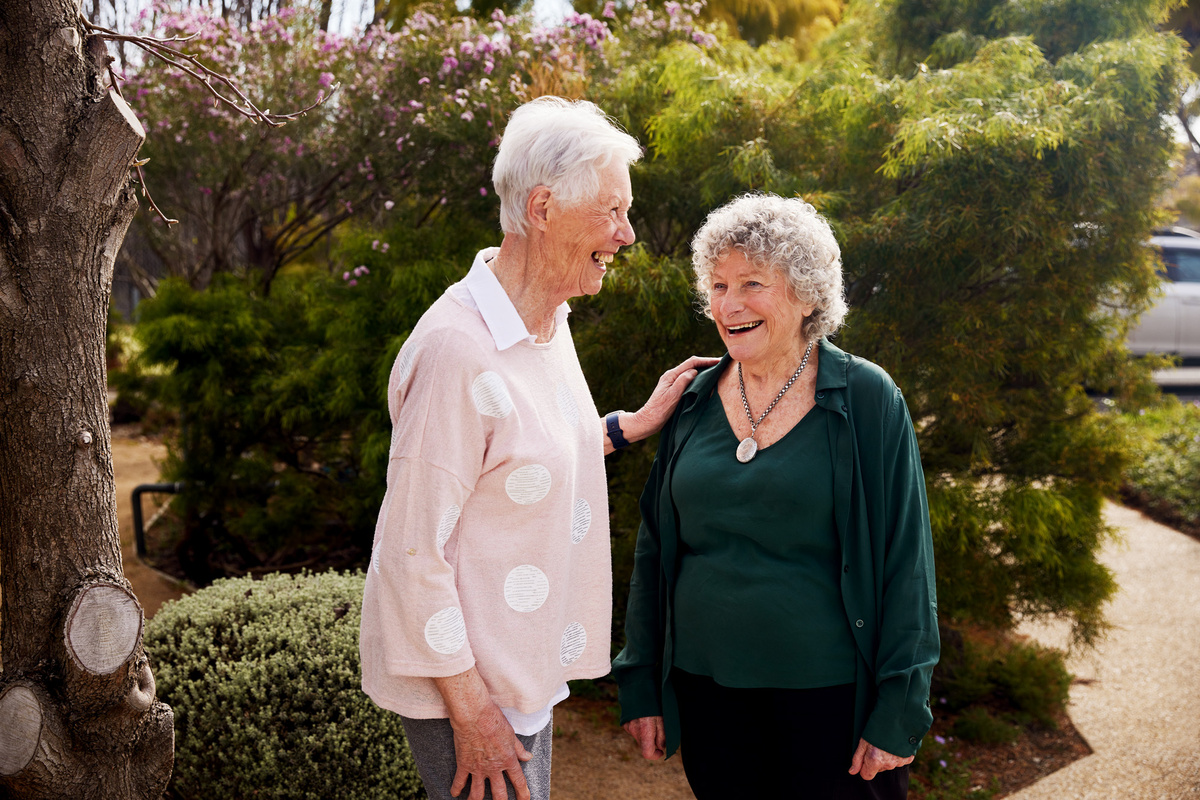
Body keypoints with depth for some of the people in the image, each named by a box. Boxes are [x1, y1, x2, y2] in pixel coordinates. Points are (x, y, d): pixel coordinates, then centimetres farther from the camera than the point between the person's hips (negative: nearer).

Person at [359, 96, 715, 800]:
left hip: (525, 665, 9)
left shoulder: (549, 320, 6)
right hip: (467, 679, -9)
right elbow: (413, 550, -23)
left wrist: (636, 423, 13)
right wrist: (468, 708, -21)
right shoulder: (460, 350, -25)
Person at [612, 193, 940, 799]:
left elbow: (905, 563, -7)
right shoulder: (694, 403, 4)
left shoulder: (866, 400, -7)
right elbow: (654, 549, 10)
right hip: (706, 692, 4)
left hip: (828, 699, -3)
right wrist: (640, 686, 9)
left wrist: (897, 712, -10)